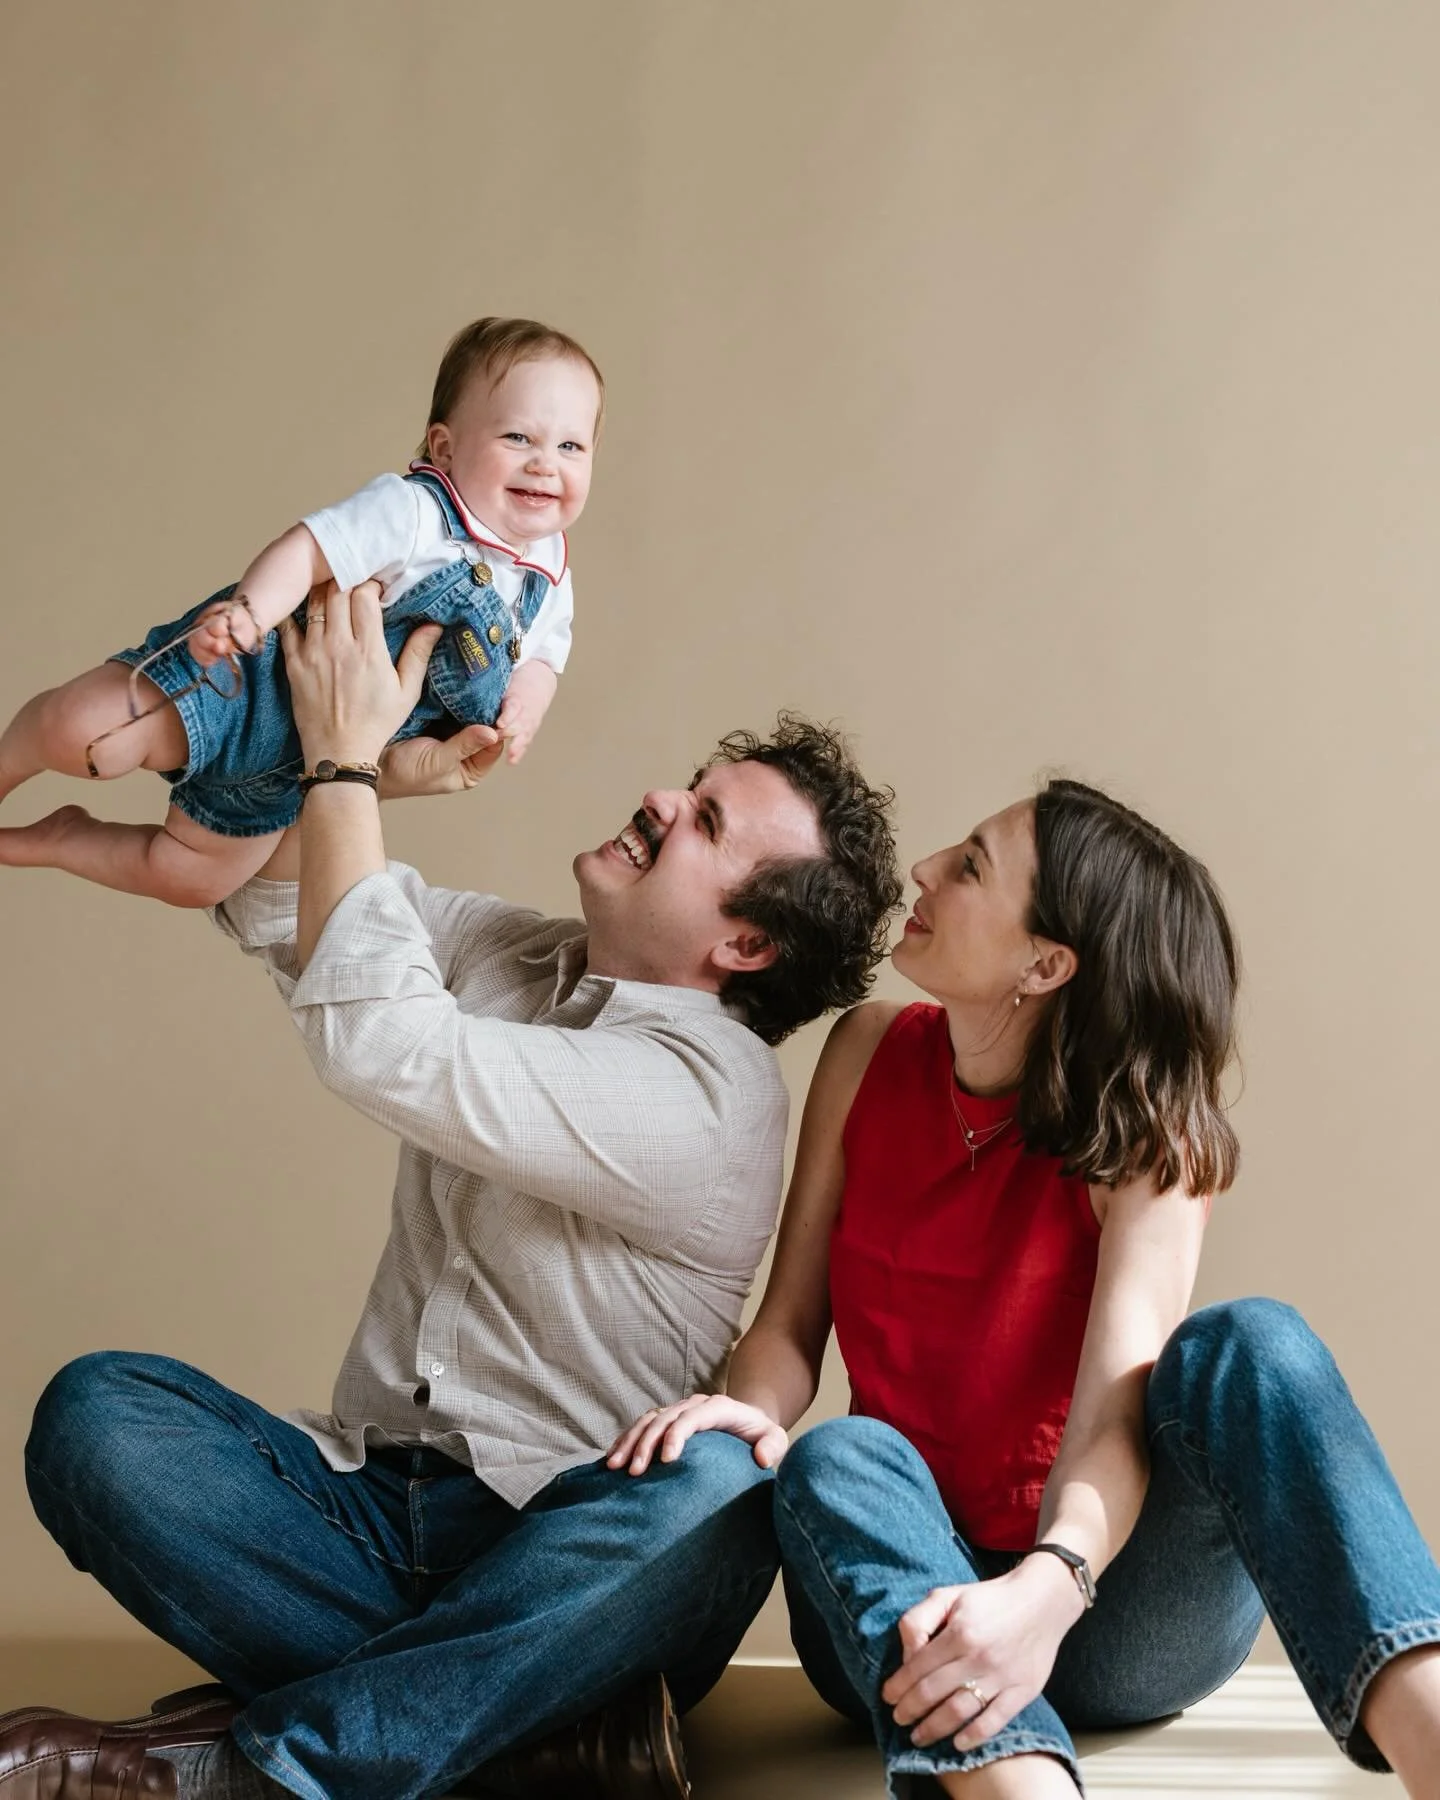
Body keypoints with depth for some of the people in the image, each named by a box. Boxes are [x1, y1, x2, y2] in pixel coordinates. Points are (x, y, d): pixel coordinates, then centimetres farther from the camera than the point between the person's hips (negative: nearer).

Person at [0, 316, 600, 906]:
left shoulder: (549, 581, -1)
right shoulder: (411, 511, -23)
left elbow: (542, 656, 14)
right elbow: (307, 549, -28)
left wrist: (526, 703, -8)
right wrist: (248, 608, -46)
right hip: (251, 672, -7)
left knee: (192, 877, 13)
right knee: (84, 733, -25)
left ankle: (57, 840, 37)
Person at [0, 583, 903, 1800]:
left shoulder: (715, 1092, -14)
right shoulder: (508, 956, 11)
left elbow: (377, 1042, -22)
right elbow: (271, 902, 19)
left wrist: (346, 754, -12)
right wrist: (374, 776, 0)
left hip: (565, 1556, -6)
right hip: (369, 1506, 6)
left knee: (719, 1495, -39)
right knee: (98, 1409, -20)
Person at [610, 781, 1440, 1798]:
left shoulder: (1143, 1138, -9)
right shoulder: (871, 1055, 2)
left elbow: (1114, 1417, -23)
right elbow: (790, 1324, 3)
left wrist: (1047, 1591, -43)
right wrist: (754, 1414, -21)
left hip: (1097, 1611, -2)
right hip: (907, 1596, 3)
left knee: (1248, 1347, -29)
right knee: (842, 1459, -30)